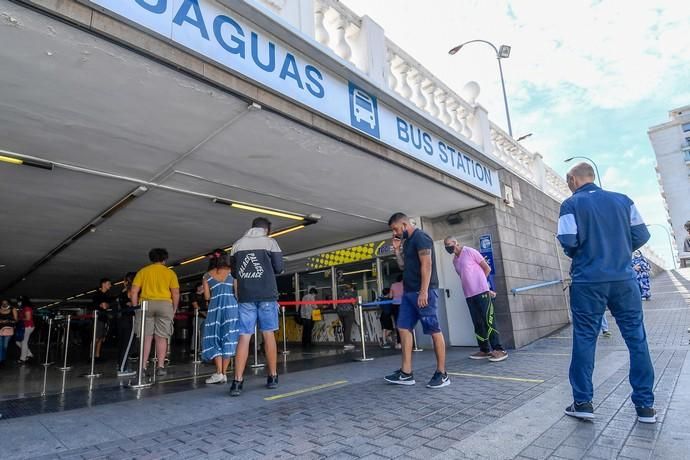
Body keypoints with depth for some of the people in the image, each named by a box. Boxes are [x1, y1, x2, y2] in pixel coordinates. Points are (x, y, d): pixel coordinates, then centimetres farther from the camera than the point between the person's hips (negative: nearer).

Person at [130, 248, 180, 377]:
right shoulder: (170, 273, 6)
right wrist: (174, 310, 9)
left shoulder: (143, 271, 10)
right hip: (165, 305, -1)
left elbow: (134, 292, 2)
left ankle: (143, 367, 6)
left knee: (146, 337, 6)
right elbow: (176, 294, 0)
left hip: (145, 304, 1)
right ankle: (160, 366, 4)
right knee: (161, 337, 4)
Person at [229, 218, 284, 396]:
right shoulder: (269, 242, 2)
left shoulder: (237, 245, 12)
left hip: (245, 296, 2)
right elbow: (279, 268, -1)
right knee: (268, 335, 7)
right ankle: (272, 377, 14)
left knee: (244, 337, 3)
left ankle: (237, 382, -4)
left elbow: (234, 272, 15)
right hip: (266, 295, -2)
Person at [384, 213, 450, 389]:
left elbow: (427, 265, -18)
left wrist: (424, 291, -24)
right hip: (409, 292, 10)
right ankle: (406, 373, 11)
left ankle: (442, 373, 6)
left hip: (423, 291, -10)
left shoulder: (420, 237, -8)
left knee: (434, 330, -3)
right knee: (403, 328, 6)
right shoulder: (407, 242, 20)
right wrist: (397, 249, 12)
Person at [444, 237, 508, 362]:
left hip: (481, 292, -6)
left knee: (488, 321, -8)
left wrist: (479, 282, 7)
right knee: (478, 324, 8)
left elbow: (487, 268, -1)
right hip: (469, 295, 7)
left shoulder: (470, 251, -4)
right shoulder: (454, 260, 14)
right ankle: (485, 350, 15)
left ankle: (499, 350, -4)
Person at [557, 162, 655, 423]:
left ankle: (582, 402, 12)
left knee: (584, 341, 5)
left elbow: (568, 242, -12)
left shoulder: (571, 204, -3)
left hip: (588, 282, -3)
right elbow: (641, 235, 6)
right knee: (636, 339, 11)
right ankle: (645, 405, 17)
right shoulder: (623, 200, 8)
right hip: (623, 279, 3)